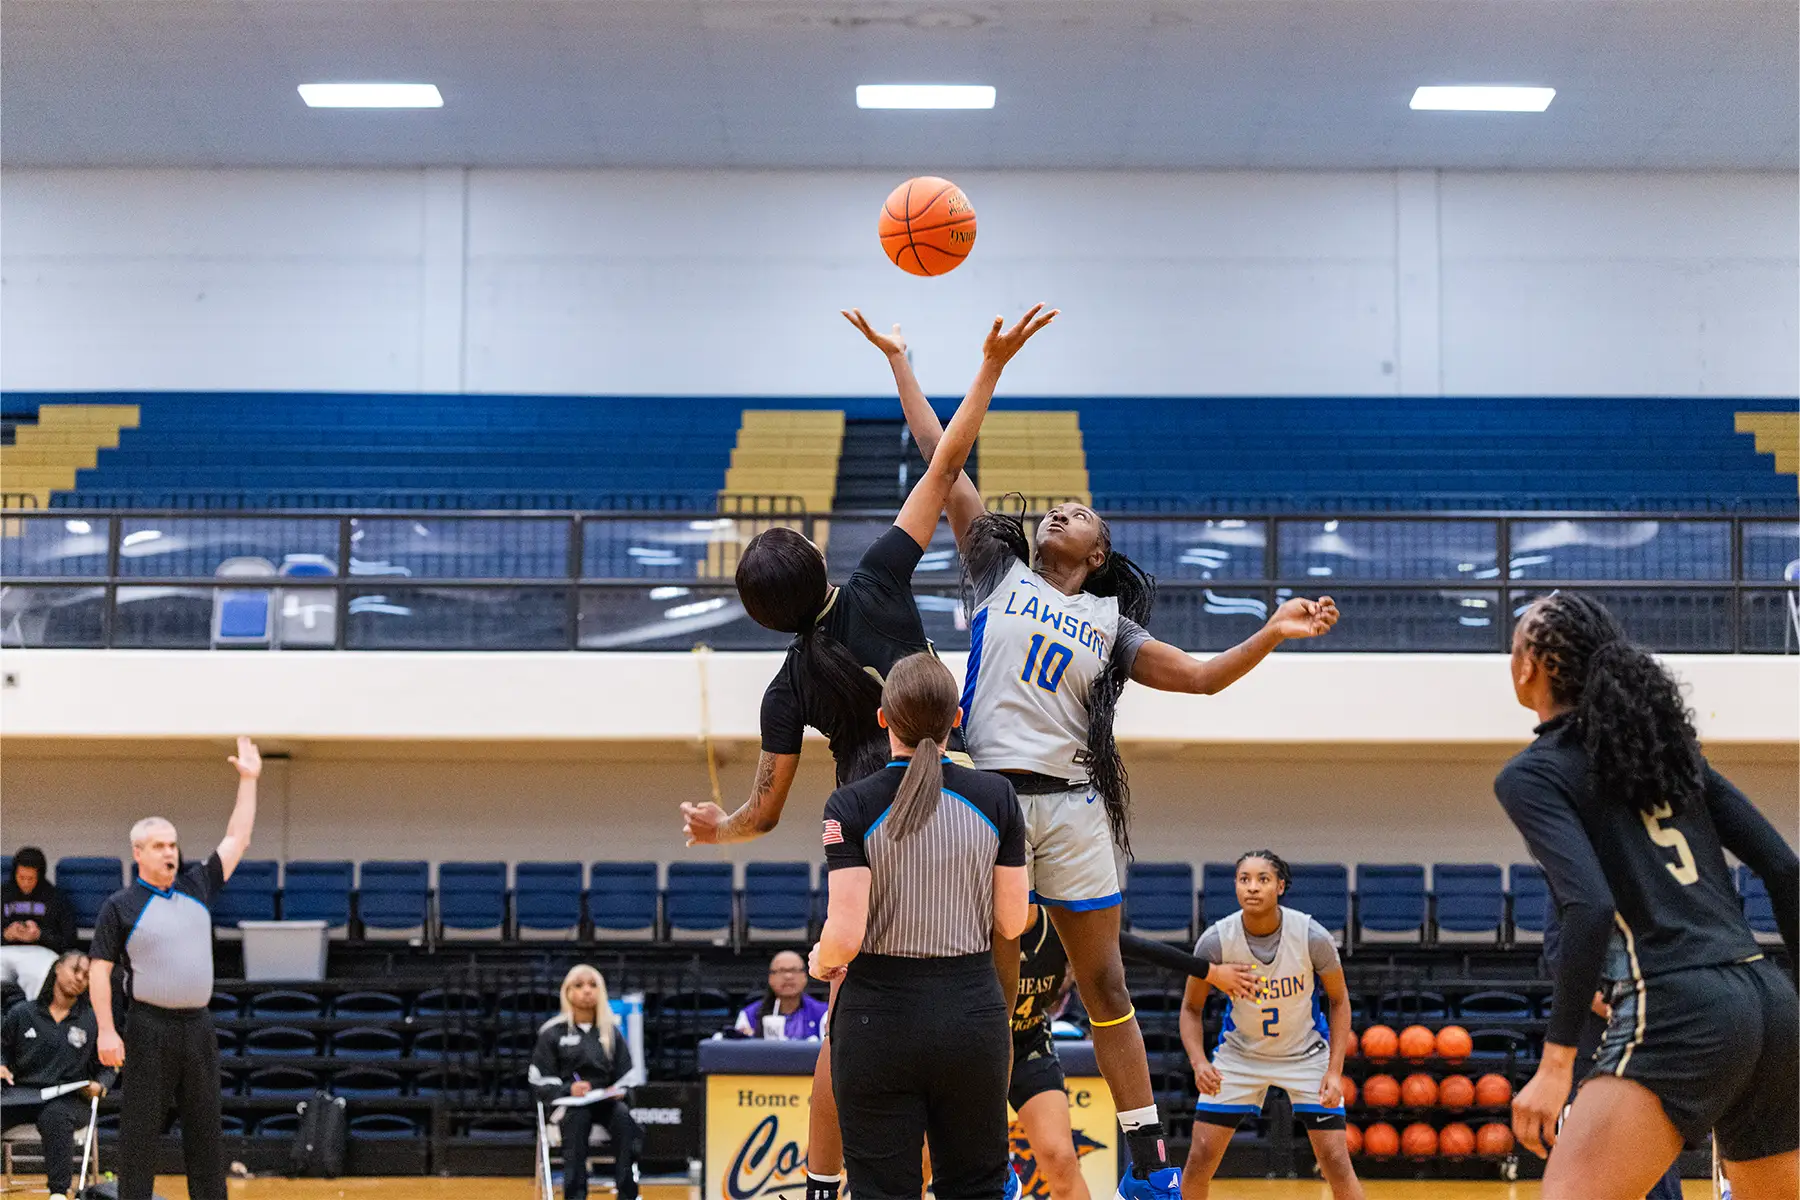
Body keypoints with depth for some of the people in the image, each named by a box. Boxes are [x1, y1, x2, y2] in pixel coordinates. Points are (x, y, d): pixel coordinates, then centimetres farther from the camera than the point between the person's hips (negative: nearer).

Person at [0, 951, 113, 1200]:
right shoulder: (22, 1013, 13)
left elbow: (105, 1068, 16)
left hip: (69, 1099, -1)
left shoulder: (92, 1021, 11)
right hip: (22, 1093, 2)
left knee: (55, 1117, -39)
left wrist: (99, 1086, -5)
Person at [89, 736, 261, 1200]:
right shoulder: (120, 906, -2)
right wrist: (106, 1031, -13)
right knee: (140, 1131, -2)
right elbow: (99, 970, -4)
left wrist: (248, 779, 14)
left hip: (198, 1025, 5)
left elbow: (237, 839, 16)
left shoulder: (197, 887, 11)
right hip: (150, 1029, -5)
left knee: (205, 1130, 9)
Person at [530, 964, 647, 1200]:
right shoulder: (552, 1033, 7)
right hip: (568, 1102, -2)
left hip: (607, 1101, 2)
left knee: (624, 1118, -32)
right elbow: (540, 1082, 2)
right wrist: (569, 1090, -17)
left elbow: (629, 1075, 14)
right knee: (577, 1118, -37)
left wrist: (621, 1090, -9)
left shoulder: (612, 1031, 15)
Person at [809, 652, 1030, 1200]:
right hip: (973, 1012, 2)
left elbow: (845, 936, -15)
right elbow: (1011, 923, 1)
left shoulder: (851, 806, -10)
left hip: (880, 1015, -2)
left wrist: (821, 962, 7)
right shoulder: (995, 796, -2)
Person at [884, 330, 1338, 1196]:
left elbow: (1199, 674, 8)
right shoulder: (998, 572, 9)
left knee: (1105, 986, 5)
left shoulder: (1109, 625, 12)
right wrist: (900, 363, 9)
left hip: (1072, 806, 1)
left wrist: (1273, 634, -6)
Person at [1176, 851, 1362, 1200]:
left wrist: (1335, 1070, -15)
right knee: (1200, 1157, -4)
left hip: (1306, 1053, -1)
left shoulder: (1312, 936, -23)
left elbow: (1339, 1000, -7)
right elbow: (1191, 1008, -6)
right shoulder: (1215, 940, -22)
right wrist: (1199, 1063, -23)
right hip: (1239, 1054, 1)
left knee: (1336, 1161, -7)